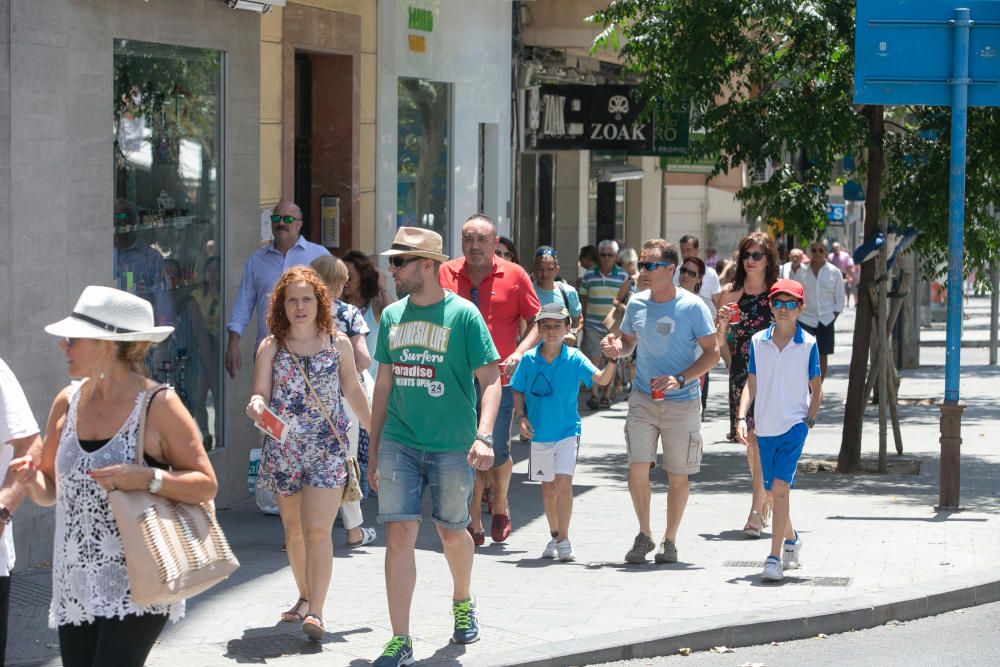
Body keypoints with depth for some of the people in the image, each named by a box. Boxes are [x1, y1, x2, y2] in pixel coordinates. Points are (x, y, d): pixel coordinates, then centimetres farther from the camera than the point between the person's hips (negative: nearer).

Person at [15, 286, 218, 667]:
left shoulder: (158, 406, -8)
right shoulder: (68, 402, 8)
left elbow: (207, 486, -7)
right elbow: (50, 491, 17)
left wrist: (147, 478, -21)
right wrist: (33, 482, -6)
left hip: (136, 588, -6)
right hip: (75, 587, 6)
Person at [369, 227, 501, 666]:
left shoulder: (462, 314, -7)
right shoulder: (392, 316, 8)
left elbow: (490, 379, -9)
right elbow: (384, 384, 14)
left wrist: (484, 436, -23)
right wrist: (373, 454, 14)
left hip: (452, 447, -3)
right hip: (399, 444, 3)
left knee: (452, 532, 11)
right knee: (399, 535, -6)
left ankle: (463, 602, 41)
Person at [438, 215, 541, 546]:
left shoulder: (514, 275, 3)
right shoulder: (446, 274, 7)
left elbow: (536, 322, 6)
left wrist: (519, 353, -10)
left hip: (499, 378, -1)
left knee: (497, 451, -4)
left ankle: (500, 506, 24)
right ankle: (474, 523, 10)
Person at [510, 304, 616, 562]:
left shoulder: (574, 358, -8)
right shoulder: (529, 359, -3)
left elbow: (601, 379, -18)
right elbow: (518, 391, 7)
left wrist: (612, 361, -35)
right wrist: (521, 416, -7)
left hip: (567, 431, -3)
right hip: (539, 432, 3)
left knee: (563, 482, -16)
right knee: (548, 487, 15)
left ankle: (564, 540, -6)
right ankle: (554, 536, 31)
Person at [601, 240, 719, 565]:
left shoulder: (692, 307, -8)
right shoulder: (637, 303, 4)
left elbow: (712, 352, -7)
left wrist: (680, 379, -20)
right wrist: (616, 347, -6)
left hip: (682, 403, -3)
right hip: (643, 399, 3)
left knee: (677, 475, 4)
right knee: (637, 468, -8)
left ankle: (670, 541, 19)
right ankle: (644, 535, 10)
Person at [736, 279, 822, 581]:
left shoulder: (808, 344, -2)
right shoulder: (758, 342, 4)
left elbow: (816, 388, 6)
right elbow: (751, 383, 7)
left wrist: (809, 420, -2)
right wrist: (742, 417, -3)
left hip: (795, 424, -4)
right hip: (765, 426, 4)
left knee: (780, 486, -17)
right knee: (774, 490, 14)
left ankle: (775, 557, -18)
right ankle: (791, 539, 40)